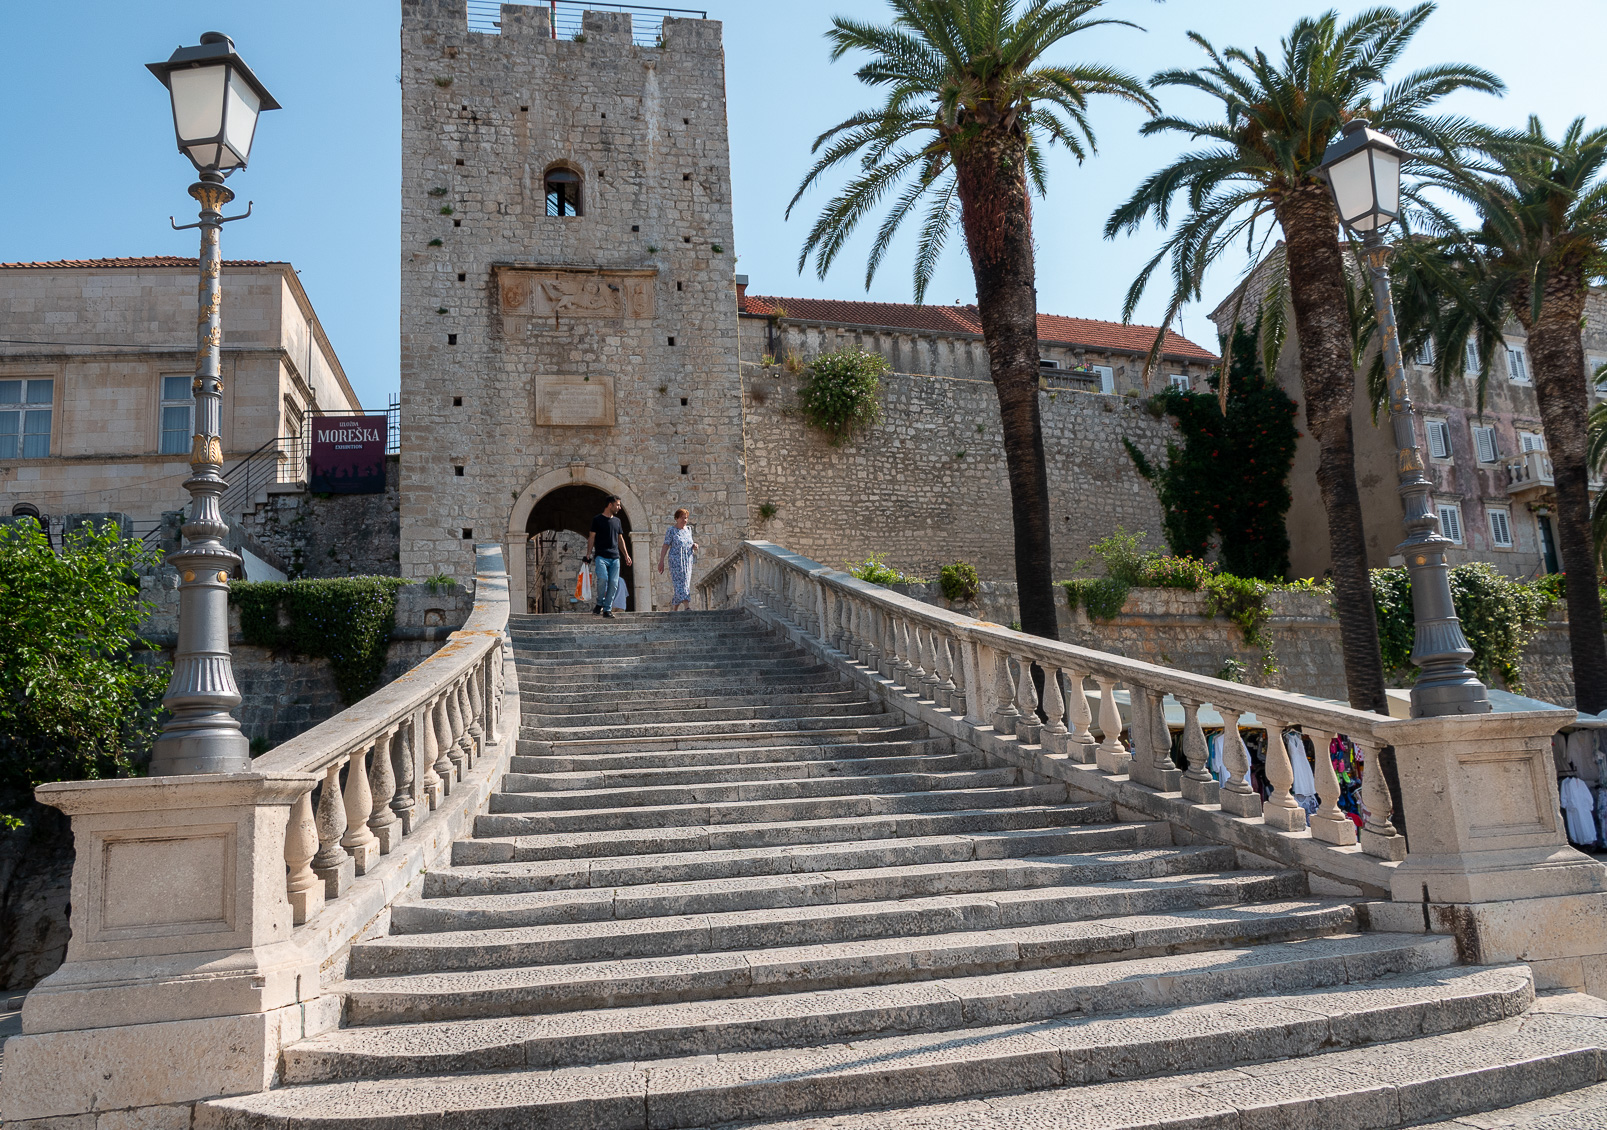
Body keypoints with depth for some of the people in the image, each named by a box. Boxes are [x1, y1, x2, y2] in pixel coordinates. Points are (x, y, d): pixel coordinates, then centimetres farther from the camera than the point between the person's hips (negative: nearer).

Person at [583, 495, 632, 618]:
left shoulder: (617, 521, 18)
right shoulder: (597, 520, 3)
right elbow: (591, 537, 3)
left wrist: (626, 555, 16)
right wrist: (588, 554, -6)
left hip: (615, 557, 5)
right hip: (601, 556, -5)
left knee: (613, 582, -3)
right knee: (602, 578, -23)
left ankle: (607, 609, 5)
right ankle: (600, 604, -3)